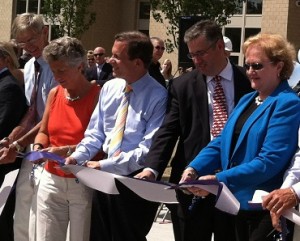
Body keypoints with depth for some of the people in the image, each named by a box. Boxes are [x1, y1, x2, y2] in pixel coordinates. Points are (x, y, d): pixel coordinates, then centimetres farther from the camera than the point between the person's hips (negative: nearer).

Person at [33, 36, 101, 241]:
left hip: (85, 183, -5)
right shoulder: (54, 94, 7)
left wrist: (67, 151, -24)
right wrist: (38, 147, -5)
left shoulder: (98, 95, -10)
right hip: (52, 180, 5)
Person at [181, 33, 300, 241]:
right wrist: (194, 169, -6)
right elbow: (222, 142, 11)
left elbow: (269, 161, -23)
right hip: (239, 202, 8)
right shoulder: (247, 100, 15)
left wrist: (220, 179, -27)